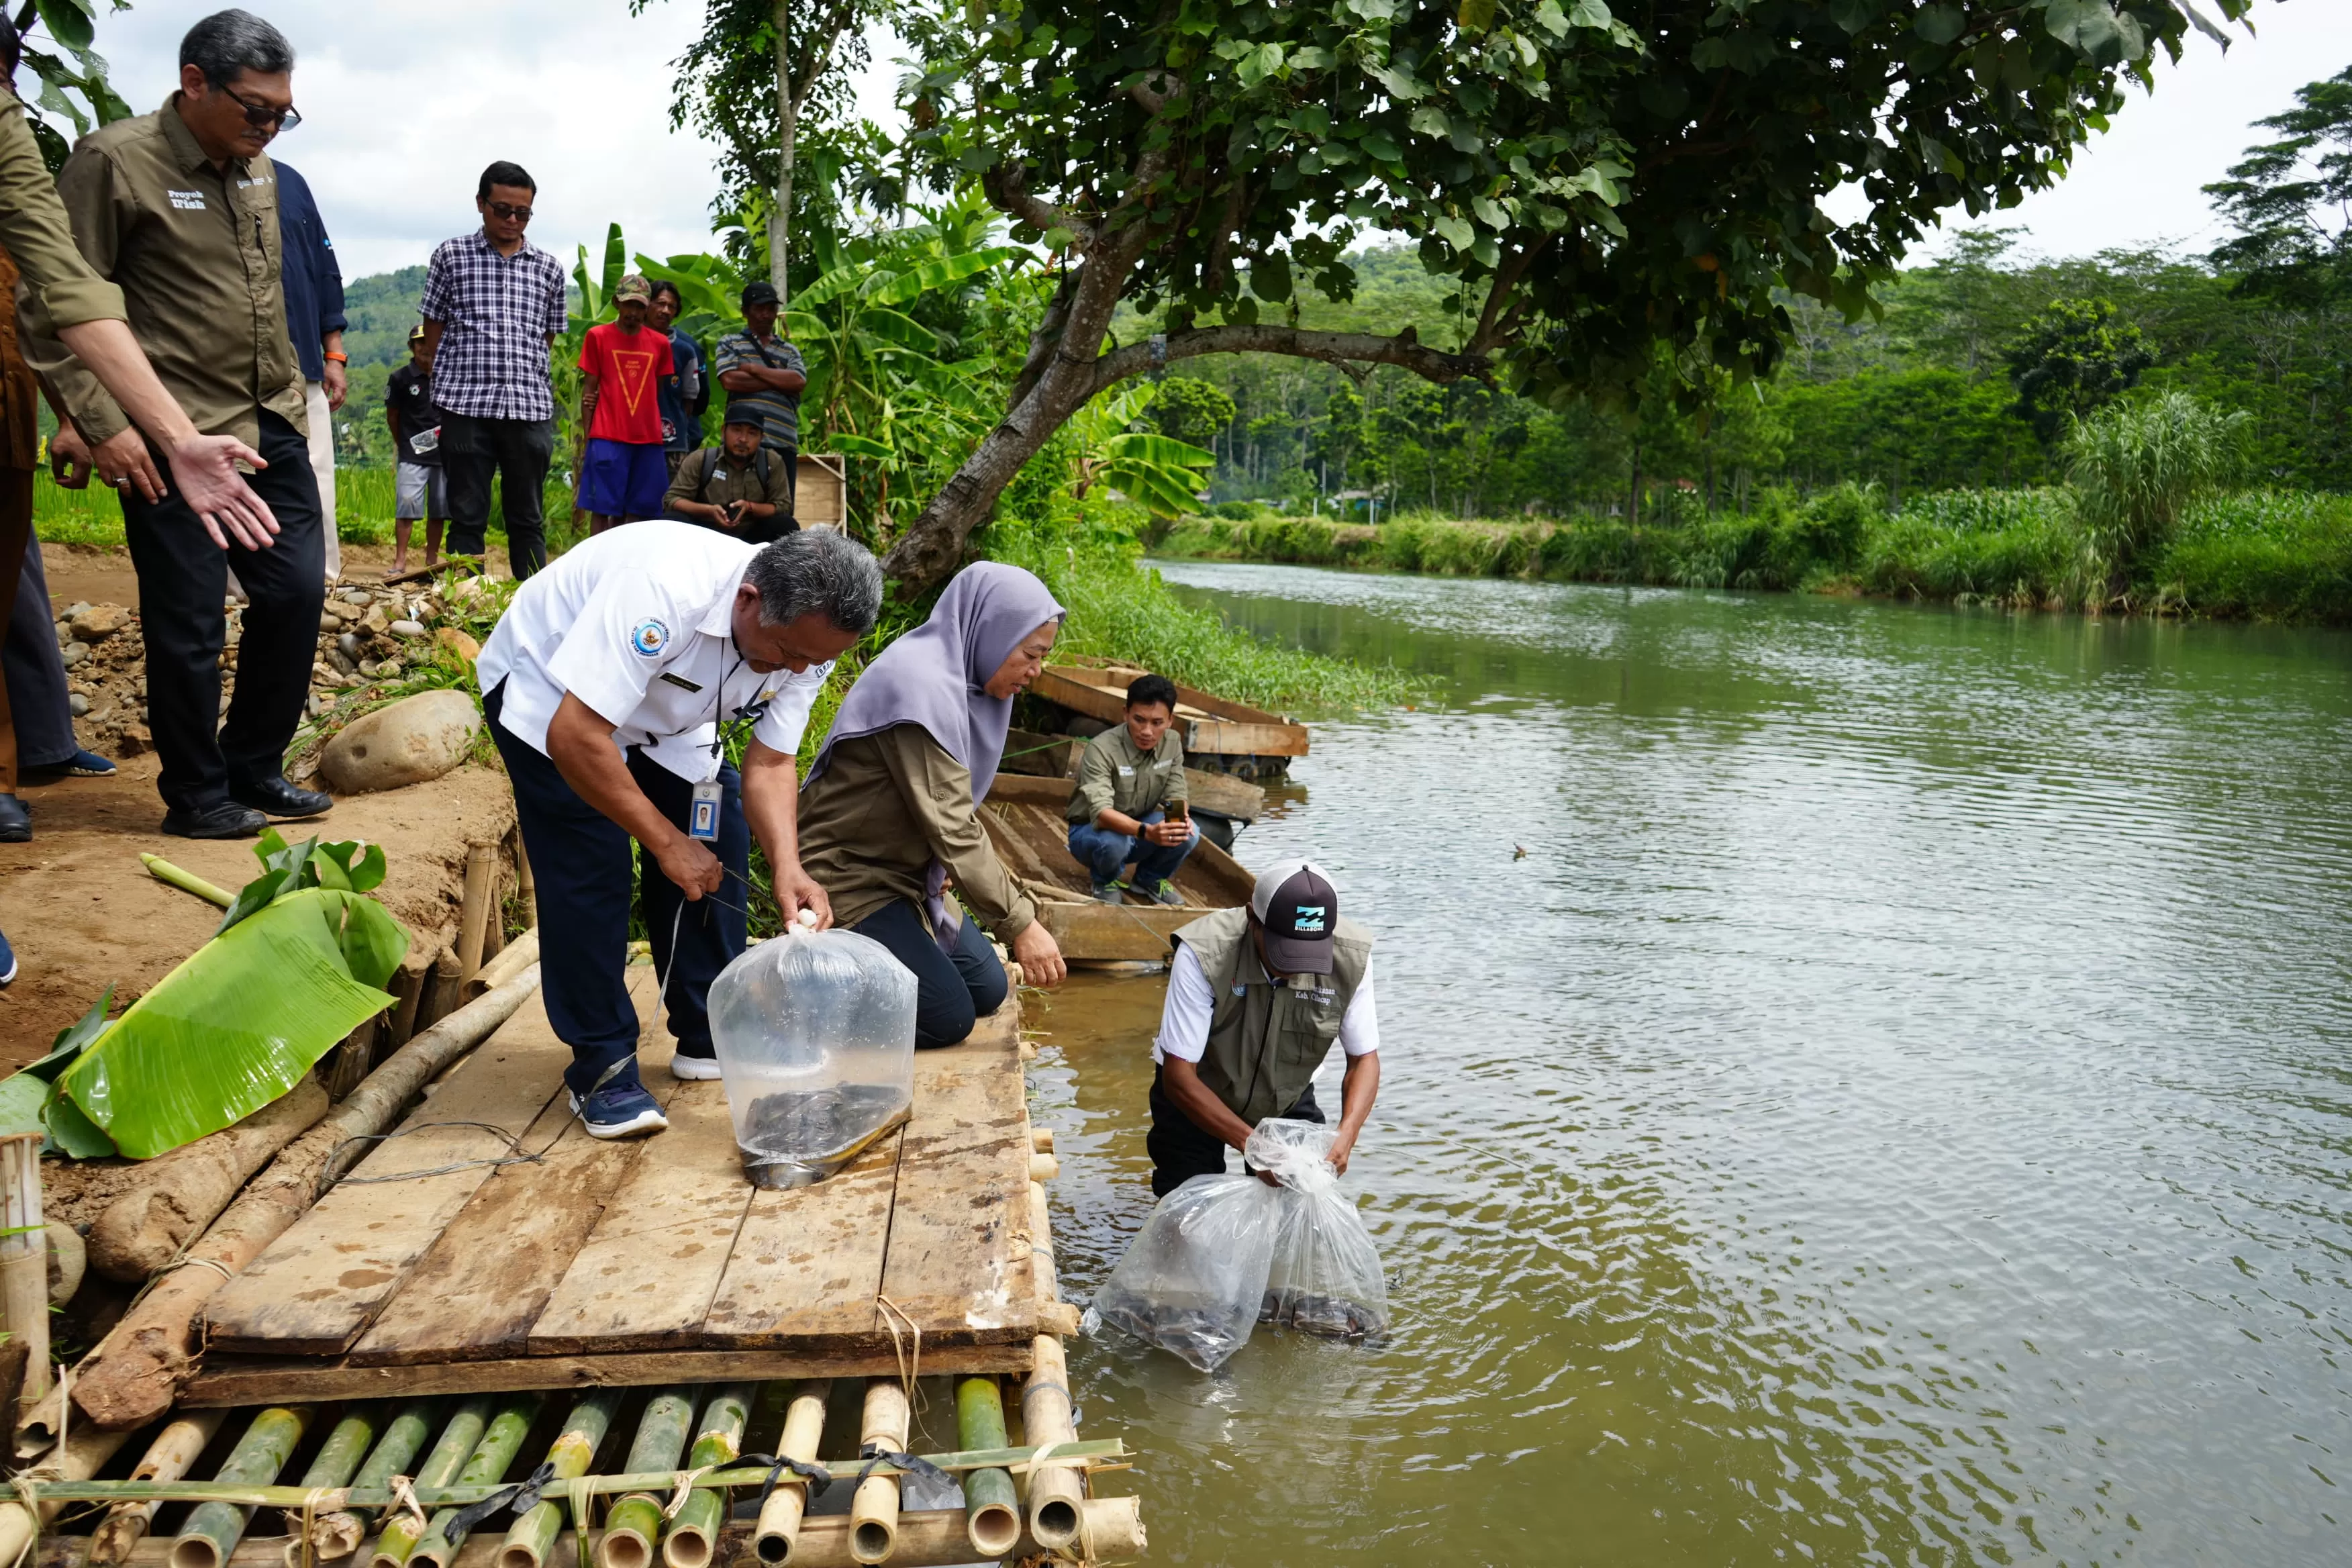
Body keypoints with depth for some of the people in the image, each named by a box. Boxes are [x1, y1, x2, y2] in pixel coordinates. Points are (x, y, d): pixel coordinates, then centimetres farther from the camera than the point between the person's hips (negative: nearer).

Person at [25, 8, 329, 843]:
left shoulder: (257, 169, 10)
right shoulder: (114, 161, -11)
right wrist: (101, 424, -16)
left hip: (271, 426, 7)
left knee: (296, 591, 8)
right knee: (188, 623, 0)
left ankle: (254, 771, 24)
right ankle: (196, 797, 16)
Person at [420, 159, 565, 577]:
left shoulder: (549, 268, 12)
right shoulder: (451, 255, 8)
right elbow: (434, 330, 10)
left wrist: (526, 381, 11)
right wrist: (445, 387, 7)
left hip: (530, 406, 2)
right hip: (464, 406, -1)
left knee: (527, 519, 6)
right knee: (467, 517, 1)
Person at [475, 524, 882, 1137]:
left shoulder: (808, 635, -20)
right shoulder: (664, 591, -42)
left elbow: (770, 763, -14)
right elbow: (575, 738, -40)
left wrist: (789, 870, -30)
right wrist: (668, 842, -33)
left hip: (662, 718, 6)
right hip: (549, 692, -6)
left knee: (716, 853, -2)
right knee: (590, 869, -15)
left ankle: (708, 1040, 13)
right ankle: (602, 1068, -3)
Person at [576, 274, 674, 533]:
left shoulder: (660, 343, 9)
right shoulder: (597, 336, 3)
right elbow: (588, 389, 4)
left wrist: (655, 429, 7)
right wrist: (587, 437, 0)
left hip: (648, 439, 3)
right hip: (607, 437, -3)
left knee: (637, 511, 4)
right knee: (602, 508, -2)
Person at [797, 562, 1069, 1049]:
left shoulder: (961, 678, 4)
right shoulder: (920, 686, -25)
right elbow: (952, 829, -28)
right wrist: (1020, 923, -25)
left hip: (904, 872, 10)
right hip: (850, 877, -10)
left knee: (989, 991, 9)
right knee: (949, 1016, -13)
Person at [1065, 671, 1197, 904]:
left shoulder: (1172, 743, -10)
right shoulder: (1102, 749, -28)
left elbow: (1175, 795, -8)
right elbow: (1101, 813, -38)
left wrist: (1181, 817, -33)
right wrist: (1147, 832, -55)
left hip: (1139, 829, 4)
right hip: (1092, 831, -4)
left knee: (1188, 832, -24)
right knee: (1114, 841, -38)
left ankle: (1150, 879, 6)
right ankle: (1106, 880, -2)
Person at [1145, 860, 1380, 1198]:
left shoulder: (1351, 958, -27)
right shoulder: (1203, 954, -36)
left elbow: (1364, 1059, -15)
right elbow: (1179, 1076, -31)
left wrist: (1346, 1136, -35)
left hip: (1286, 1100, 3)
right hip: (1195, 1095, -2)